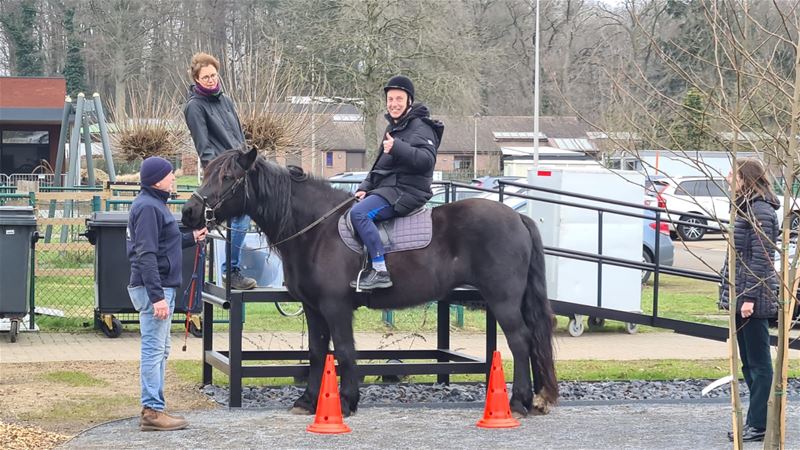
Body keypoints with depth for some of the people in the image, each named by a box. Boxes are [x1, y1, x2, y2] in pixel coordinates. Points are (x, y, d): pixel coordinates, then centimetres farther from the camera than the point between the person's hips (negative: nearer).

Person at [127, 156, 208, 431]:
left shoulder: (155, 204, 16)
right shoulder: (148, 207, -17)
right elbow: (146, 255, -23)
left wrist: (191, 238, 17)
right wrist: (157, 296, -26)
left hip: (162, 287, 11)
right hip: (154, 287, -11)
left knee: (159, 350, 15)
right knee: (154, 350, -8)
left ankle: (153, 408, 20)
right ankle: (152, 412, -6)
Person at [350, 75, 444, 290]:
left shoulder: (420, 128, -9)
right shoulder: (393, 127, 22)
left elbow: (427, 159, -26)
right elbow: (380, 164, 28)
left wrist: (398, 148, -36)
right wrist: (365, 187, 14)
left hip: (406, 191, -11)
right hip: (386, 189, 11)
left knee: (358, 213, -29)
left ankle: (380, 271, -32)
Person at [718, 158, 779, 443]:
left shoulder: (760, 212, -15)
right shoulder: (746, 208, 16)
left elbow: (761, 258, -19)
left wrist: (750, 297, -22)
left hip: (753, 300, -10)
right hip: (740, 296, 10)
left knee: (758, 363, -5)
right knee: (748, 362, 14)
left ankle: (760, 425, -1)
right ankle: (755, 422, 21)